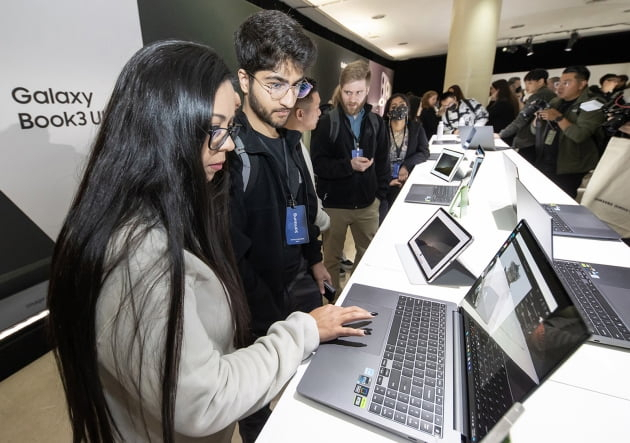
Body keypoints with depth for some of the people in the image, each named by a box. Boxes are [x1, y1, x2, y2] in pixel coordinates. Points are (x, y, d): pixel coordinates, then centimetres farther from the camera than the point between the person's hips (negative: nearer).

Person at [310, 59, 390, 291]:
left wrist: (380, 194, 2)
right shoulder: (327, 122, -6)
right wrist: (349, 165, -23)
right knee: (332, 256, 11)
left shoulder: (376, 122, 4)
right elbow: (317, 163, -11)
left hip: (367, 203, 3)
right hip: (334, 203, -3)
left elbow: (383, 162, 10)